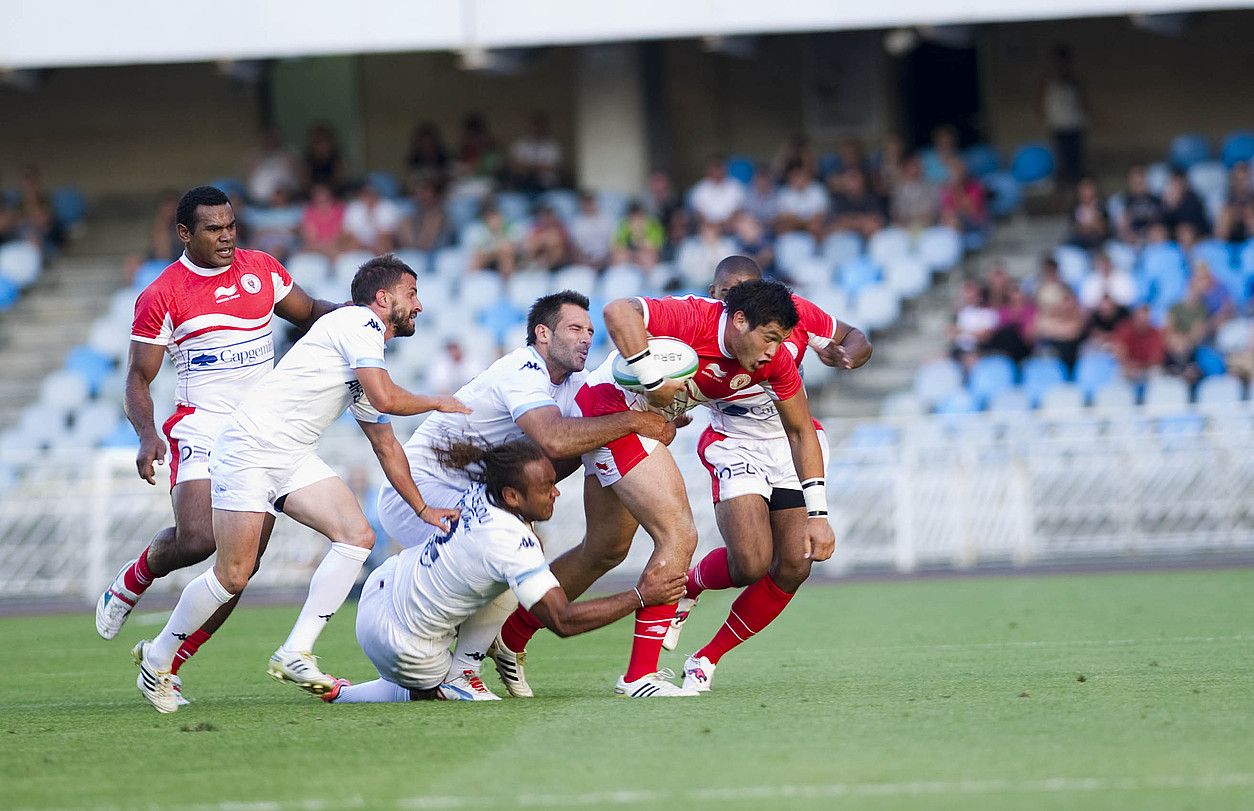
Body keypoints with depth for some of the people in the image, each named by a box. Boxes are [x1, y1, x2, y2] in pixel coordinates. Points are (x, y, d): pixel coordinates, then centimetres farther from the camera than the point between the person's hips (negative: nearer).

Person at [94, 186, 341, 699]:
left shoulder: (262, 270, 9)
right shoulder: (161, 296, -4)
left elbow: (309, 314, 23)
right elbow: (138, 379, -3)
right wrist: (147, 436, -21)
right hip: (201, 430, -4)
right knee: (196, 540, -24)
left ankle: (166, 665, 6)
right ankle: (131, 582, 10)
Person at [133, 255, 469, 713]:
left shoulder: (371, 355, 19)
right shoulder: (357, 322, -9)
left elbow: (385, 445, 26)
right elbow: (385, 399, -21)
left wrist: (421, 509, 23)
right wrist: (438, 403, -2)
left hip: (295, 459, 9)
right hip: (251, 448, -9)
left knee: (357, 535, -9)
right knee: (234, 576, -9)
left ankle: (294, 655, -9)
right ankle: (156, 659, 11)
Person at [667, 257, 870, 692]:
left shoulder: (794, 312, -12)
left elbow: (856, 340, 3)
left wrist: (847, 354, -20)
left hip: (795, 445, 4)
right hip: (735, 447, -4)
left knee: (793, 568, -4)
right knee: (751, 565, -21)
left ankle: (708, 657, 12)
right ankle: (686, 585, 16)